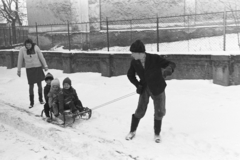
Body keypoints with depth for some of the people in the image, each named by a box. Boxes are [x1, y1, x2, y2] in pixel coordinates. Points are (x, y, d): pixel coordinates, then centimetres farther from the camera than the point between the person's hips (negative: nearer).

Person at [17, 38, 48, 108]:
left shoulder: (36, 48, -8)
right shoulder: (22, 50, -8)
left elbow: (41, 57, 0)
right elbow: (20, 60, 0)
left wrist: (45, 66, 3)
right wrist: (19, 70, 3)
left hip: (38, 67, 1)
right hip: (29, 69, 0)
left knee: (39, 84, 7)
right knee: (31, 86, -1)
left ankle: (40, 99, 27)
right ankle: (31, 102, 10)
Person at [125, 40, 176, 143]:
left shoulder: (155, 59, -25)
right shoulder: (134, 62, -14)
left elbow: (171, 64, -21)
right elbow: (130, 75, 4)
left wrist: (169, 69, -45)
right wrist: (138, 85, -9)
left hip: (158, 89, -1)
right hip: (145, 89, 2)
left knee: (159, 112, 6)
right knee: (140, 111, 3)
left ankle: (157, 134, 28)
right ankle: (132, 131, 25)